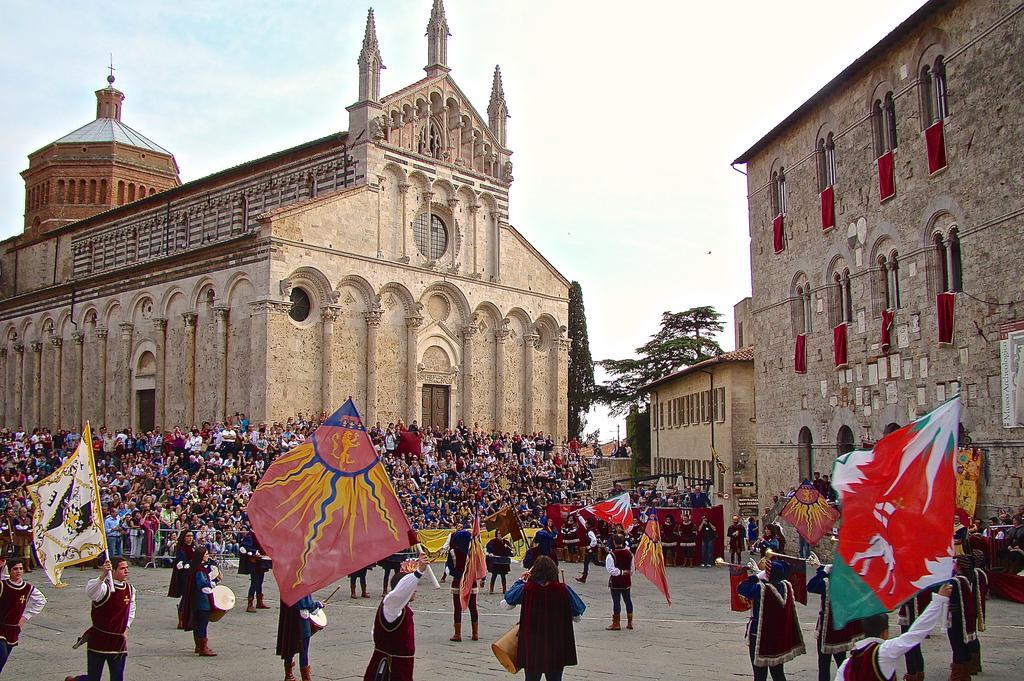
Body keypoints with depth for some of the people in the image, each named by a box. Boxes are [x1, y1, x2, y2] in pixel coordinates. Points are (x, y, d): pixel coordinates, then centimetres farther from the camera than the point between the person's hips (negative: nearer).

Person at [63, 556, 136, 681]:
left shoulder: (130, 589, 3)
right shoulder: (105, 588, -17)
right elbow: (89, 590, -42)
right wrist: (103, 576, -57)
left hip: (119, 642, 5)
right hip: (99, 641, -5)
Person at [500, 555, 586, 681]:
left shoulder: (525, 589, -11)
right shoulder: (563, 590, -11)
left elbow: (505, 604, 3)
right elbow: (577, 617, -3)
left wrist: (520, 581, 8)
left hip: (531, 648, 0)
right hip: (556, 649, 0)